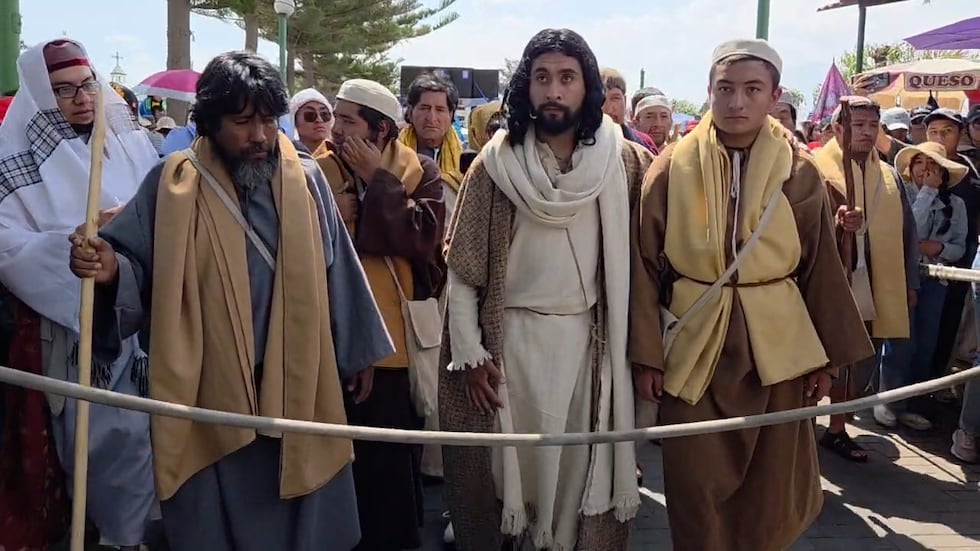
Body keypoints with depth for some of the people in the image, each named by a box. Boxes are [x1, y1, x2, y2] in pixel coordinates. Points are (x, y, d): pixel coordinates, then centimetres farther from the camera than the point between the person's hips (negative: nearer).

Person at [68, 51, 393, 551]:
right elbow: (139, 267, -3)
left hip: (298, 389, 2)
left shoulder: (306, 179, 2)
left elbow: (337, 272, 6)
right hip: (209, 396, -1)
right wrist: (110, 269, -27)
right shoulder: (173, 185, -4)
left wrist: (358, 352, 11)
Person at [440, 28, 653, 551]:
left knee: (584, 463, 11)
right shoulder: (495, 163, -3)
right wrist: (470, 353, -5)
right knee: (510, 461, 10)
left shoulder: (623, 163, -2)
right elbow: (462, 267, -2)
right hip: (511, 337, 0)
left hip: (590, 339, 1)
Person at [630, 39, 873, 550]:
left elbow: (821, 267, 5)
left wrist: (827, 355, 6)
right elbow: (644, 266, -3)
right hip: (694, 345, -1)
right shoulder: (672, 168, -5)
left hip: (776, 345, 1)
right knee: (696, 486, 7)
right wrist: (645, 355, -5)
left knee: (771, 487, 12)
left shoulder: (800, 173, -1)